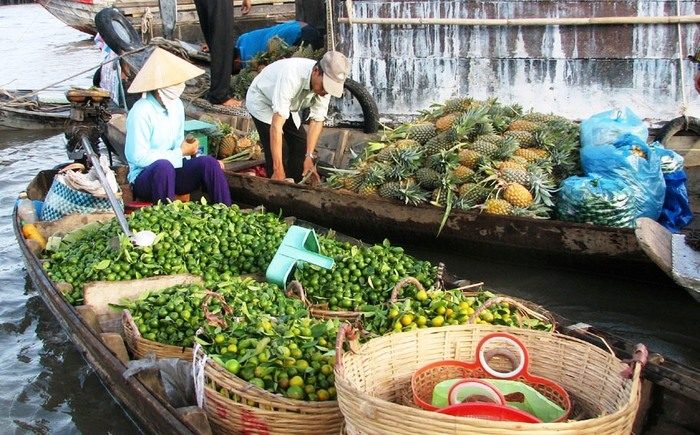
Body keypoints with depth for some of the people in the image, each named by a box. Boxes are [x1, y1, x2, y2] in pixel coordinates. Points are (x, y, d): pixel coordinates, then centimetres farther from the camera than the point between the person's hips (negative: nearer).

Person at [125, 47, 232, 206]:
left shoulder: (176, 105, 5)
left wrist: (190, 151, -9)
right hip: (145, 177, -6)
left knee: (208, 162, -20)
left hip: (173, 170, 6)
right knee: (164, 166, -38)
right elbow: (138, 158, -20)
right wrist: (180, 153, -16)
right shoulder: (141, 112, -17)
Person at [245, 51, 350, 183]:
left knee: (301, 144, 2)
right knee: (274, 151, -17)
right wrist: (278, 170, -48)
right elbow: (276, 125, -46)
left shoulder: (326, 81, -24)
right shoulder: (291, 76, -43)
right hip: (261, 101, -6)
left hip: (286, 104, 6)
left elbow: (317, 120, -16)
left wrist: (309, 157, -26)